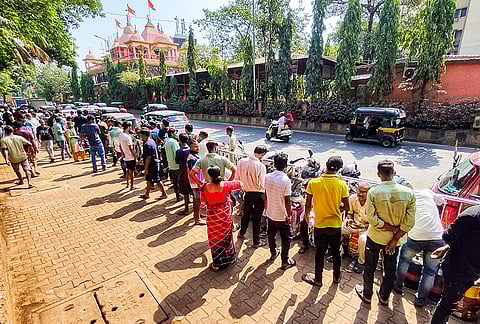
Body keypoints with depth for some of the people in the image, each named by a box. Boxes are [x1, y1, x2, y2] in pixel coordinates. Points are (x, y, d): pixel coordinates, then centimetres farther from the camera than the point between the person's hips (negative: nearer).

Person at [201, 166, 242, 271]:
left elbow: (203, 201, -5)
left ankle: (217, 264, 28)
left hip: (213, 217, -1)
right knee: (226, 236, 21)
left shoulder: (205, 187, -17)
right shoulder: (226, 185, -17)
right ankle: (228, 259, 39)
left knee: (215, 239, 17)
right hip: (225, 215, 1)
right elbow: (239, 183, -1)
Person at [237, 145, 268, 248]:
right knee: (257, 218, 9)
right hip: (258, 194, -4)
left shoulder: (241, 161, -7)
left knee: (246, 214, 25)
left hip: (247, 193, 5)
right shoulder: (261, 166, -22)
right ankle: (256, 241, 24)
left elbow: (237, 178, 0)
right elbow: (261, 184, -17)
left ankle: (241, 233, 45)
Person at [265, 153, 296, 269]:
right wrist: (289, 216, -7)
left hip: (270, 213, 5)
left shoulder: (267, 177, -9)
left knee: (271, 234, 23)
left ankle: (273, 253, 43)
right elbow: (287, 201, -20)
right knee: (286, 238, 13)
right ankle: (285, 262, 24)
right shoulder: (286, 180, -25)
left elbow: (265, 195, 1)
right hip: (282, 216, -5)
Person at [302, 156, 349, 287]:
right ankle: (336, 277, 40)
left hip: (320, 225, -1)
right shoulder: (342, 184, -13)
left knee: (320, 253, 15)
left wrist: (307, 214, 11)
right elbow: (346, 207, -7)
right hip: (336, 225, 1)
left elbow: (308, 205, -9)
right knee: (336, 252, 21)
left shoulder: (313, 183, -15)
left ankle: (318, 279, 31)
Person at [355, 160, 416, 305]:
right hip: (394, 239, 3)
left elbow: (371, 218, -22)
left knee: (369, 268, 18)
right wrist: (395, 238, -9)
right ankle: (384, 297, 40)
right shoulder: (408, 193, -14)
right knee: (390, 269, 23)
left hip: (375, 238, -2)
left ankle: (367, 295, 36)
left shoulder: (373, 192, -21)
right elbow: (409, 222, -13)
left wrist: (391, 228, -11)